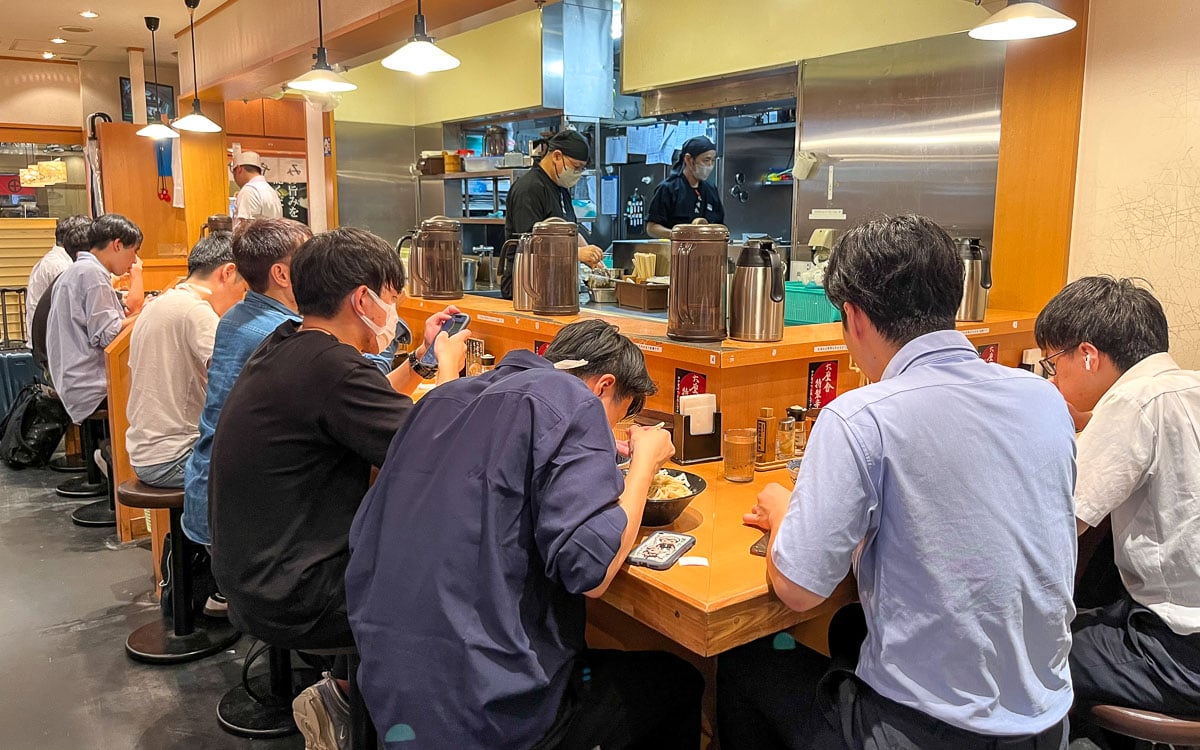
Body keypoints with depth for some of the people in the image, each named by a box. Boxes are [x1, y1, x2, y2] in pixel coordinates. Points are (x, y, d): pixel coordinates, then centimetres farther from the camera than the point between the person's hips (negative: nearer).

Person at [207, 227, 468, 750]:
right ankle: (337, 700, 14)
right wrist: (448, 365, -7)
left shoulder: (283, 347, 5)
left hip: (252, 576, 9)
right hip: (291, 600, -9)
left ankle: (349, 689, 21)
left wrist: (424, 356, 16)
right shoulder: (331, 367, -26)